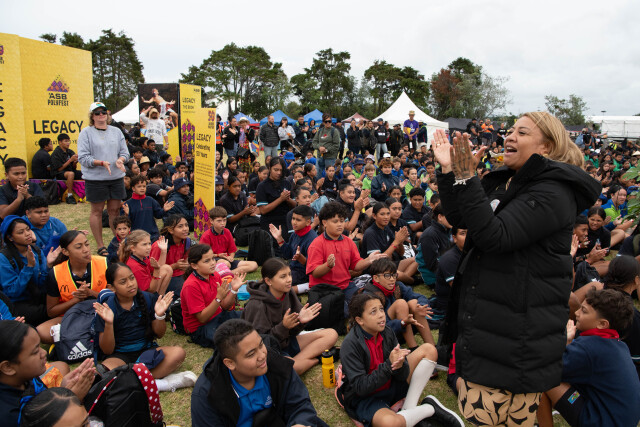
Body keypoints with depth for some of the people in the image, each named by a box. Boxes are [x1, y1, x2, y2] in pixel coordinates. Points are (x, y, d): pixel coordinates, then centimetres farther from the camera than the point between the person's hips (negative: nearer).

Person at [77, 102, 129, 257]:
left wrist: (120, 160, -11)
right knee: (97, 211, 5)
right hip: (95, 179, -3)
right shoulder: (86, 132, -1)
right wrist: (101, 163, -20)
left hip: (116, 177, 3)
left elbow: (125, 152, 11)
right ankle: (100, 246, 14)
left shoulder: (116, 131, 11)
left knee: (114, 210, 8)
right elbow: (83, 157, -7)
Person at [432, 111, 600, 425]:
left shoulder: (552, 193, -16)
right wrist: (448, 170, 2)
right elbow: (458, 218, 11)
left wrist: (466, 179, -29)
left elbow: (495, 236, -26)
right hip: (480, 316, 9)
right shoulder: (504, 182, 12)